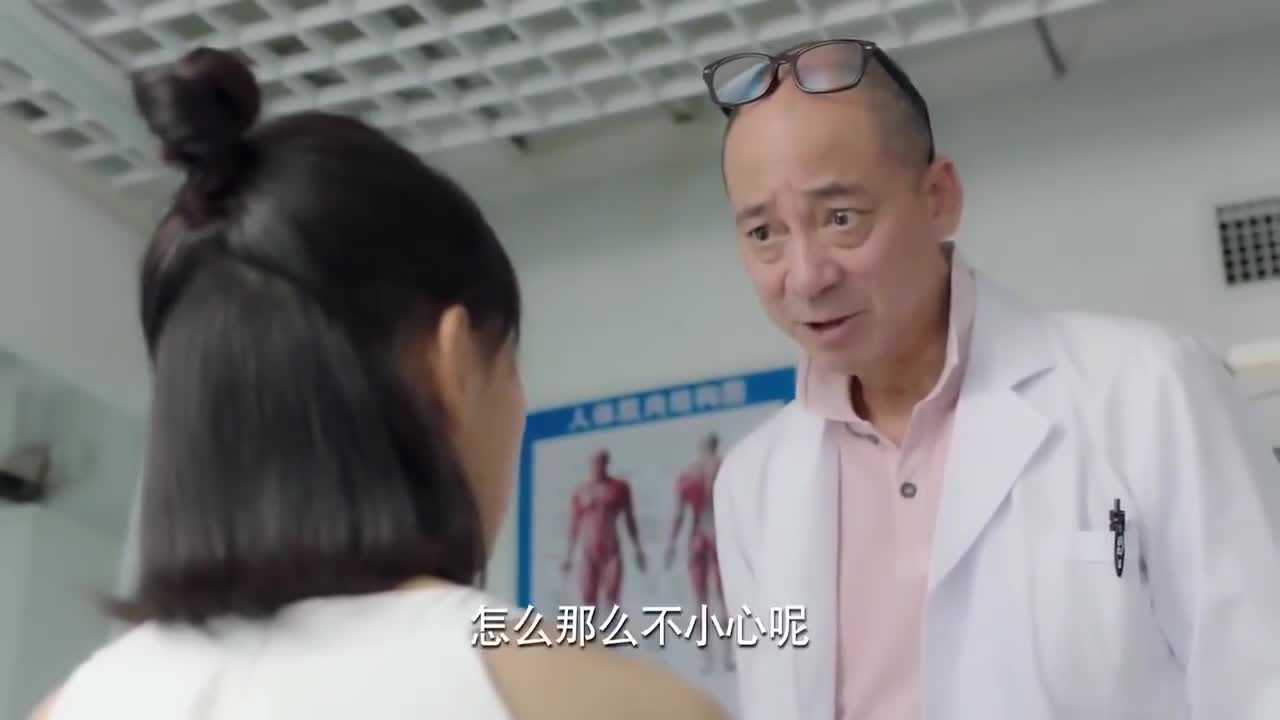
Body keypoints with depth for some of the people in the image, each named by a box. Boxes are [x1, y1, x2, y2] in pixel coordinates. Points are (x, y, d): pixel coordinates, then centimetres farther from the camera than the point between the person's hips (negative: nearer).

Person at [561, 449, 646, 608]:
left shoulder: (619, 487, 5)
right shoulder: (580, 490, 5)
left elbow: (629, 519, 9)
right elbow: (573, 524, 7)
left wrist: (638, 548, 5)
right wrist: (568, 556, 4)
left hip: (611, 551, -1)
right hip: (588, 552, 1)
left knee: (612, 599, -11)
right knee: (588, 601, -3)